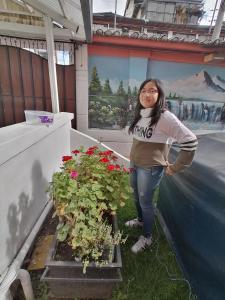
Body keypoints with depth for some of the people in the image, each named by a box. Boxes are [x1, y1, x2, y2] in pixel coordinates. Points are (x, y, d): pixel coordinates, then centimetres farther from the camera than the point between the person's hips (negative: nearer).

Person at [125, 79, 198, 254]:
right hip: (135, 164, 7)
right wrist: (133, 161, 14)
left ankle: (147, 238, 34)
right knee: (137, 196, 23)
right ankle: (141, 219, 52)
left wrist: (176, 167, -15)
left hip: (151, 168, -7)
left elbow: (190, 141, -21)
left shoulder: (165, 117, -21)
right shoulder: (140, 114, 2)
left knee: (145, 202, 9)